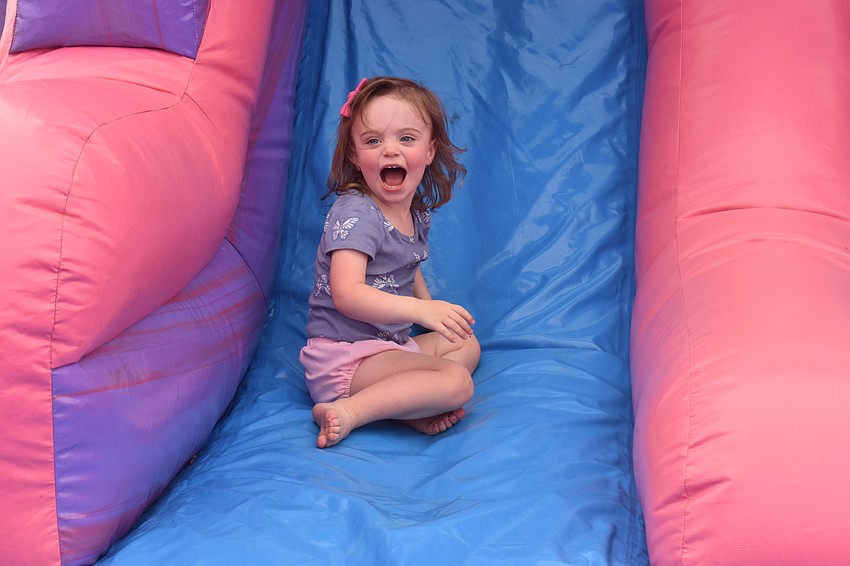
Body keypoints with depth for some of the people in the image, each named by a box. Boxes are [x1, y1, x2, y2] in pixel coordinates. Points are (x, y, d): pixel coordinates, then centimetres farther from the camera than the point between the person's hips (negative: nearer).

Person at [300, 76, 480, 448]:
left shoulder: (418, 215, 9)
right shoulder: (355, 213, -18)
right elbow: (346, 294, -31)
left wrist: (437, 314, 18)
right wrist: (420, 309, -39)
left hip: (390, 344, 10)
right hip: (343, 355, -10)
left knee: (467, 344, 21)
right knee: (457, 382, -20)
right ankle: (349, 412, -23)